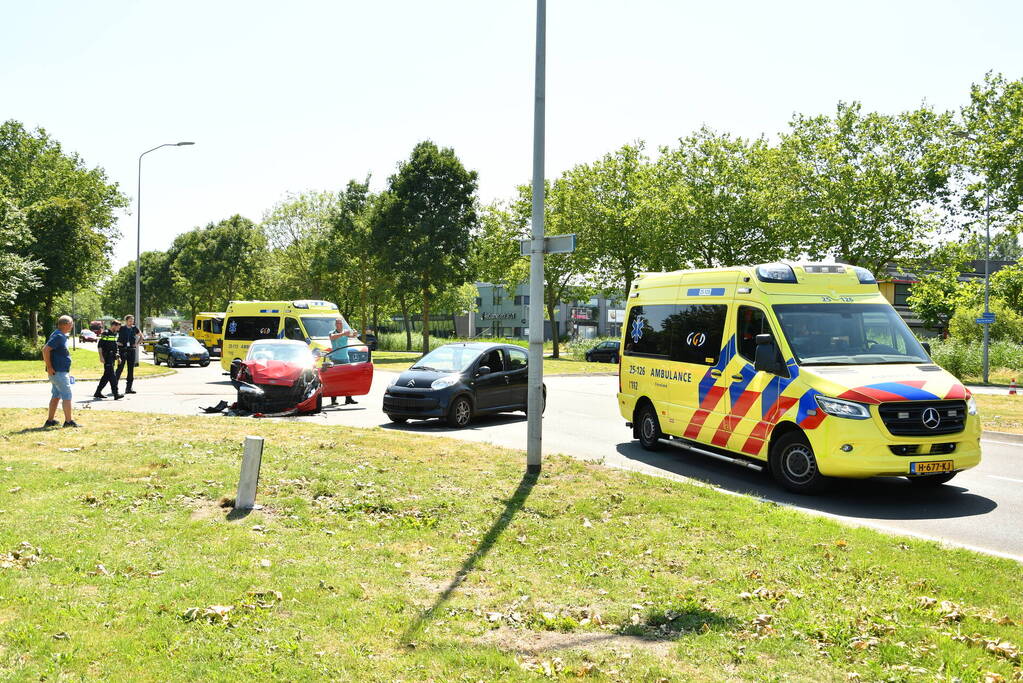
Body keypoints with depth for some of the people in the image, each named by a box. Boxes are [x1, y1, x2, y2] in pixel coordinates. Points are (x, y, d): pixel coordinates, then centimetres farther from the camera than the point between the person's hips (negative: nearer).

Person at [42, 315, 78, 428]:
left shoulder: (61, 336, 14)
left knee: (56, 395, 14)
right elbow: (45, 350, -24)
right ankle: (68, 421, -3)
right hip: (59, 372, -10)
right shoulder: (58, 336, -17)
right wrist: (49, 367, -22)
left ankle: (50, 420, 20)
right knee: (67, 395, -6)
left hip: (61, 371, 10)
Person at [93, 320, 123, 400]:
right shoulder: (105, 333, -9)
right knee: (112, 375, -12)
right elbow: (99, 345, -13)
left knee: (106, 376, 12)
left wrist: (117, 357, 21)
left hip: (112, 358, 9)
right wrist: (101, 357, -18)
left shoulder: (114, 334, 17)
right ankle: (116, 394, -15)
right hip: (107, 358, -9)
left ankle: (97, 393, 20)